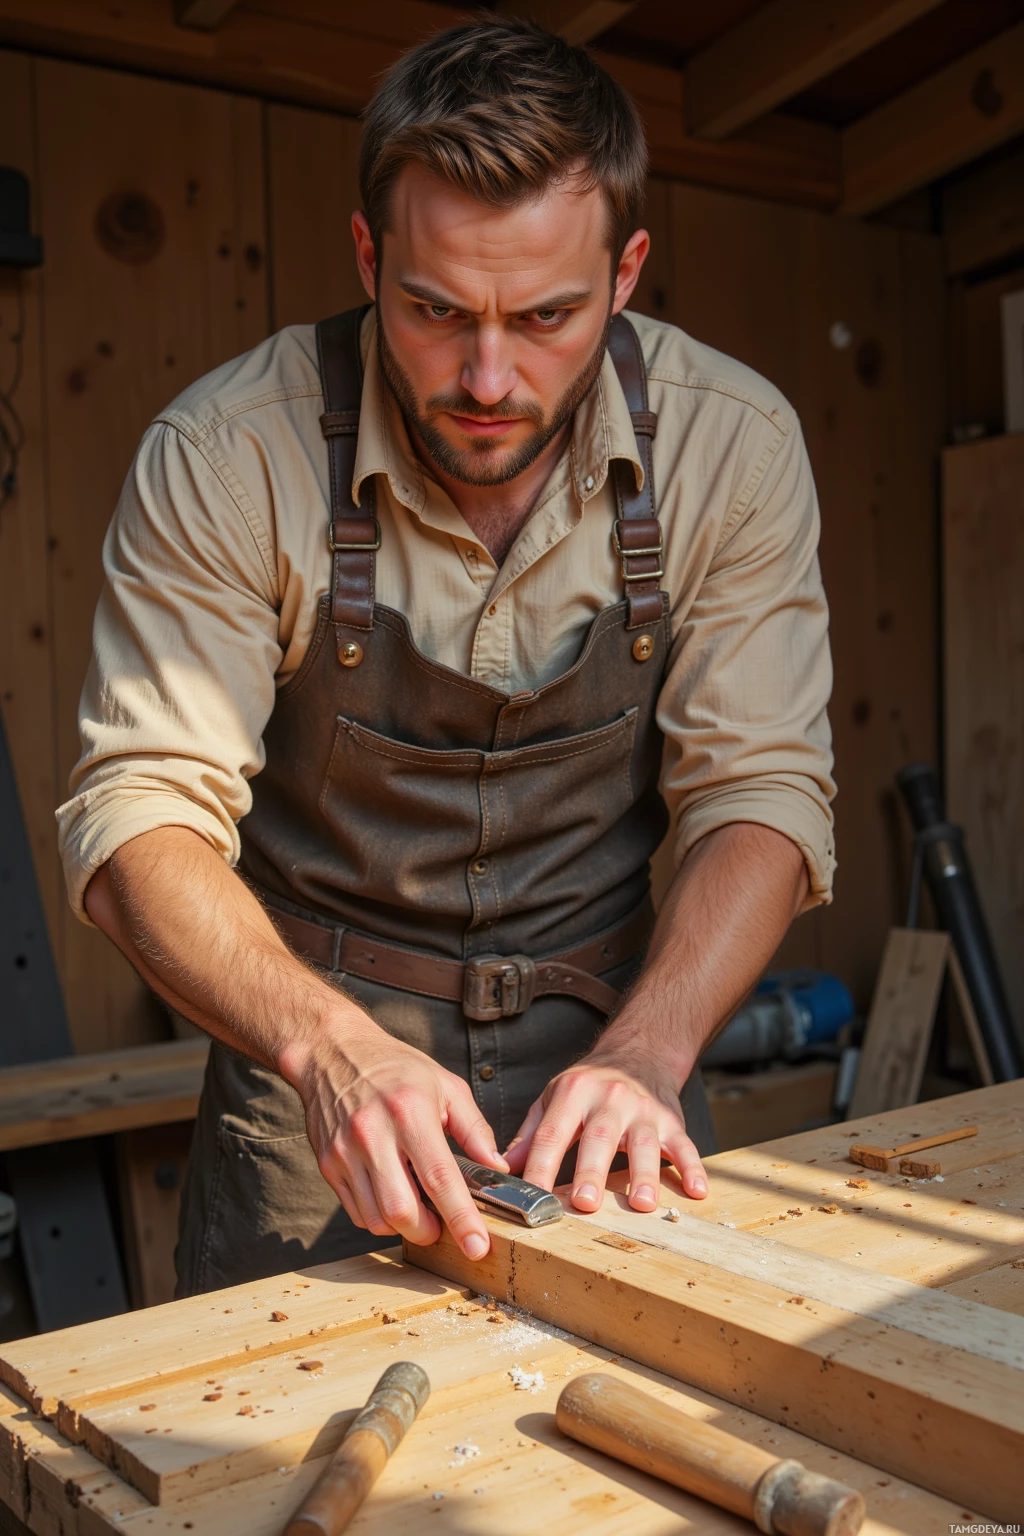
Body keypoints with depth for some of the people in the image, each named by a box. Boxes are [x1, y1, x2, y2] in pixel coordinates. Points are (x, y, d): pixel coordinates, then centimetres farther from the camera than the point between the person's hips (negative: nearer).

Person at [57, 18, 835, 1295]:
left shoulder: (733, 446, -11)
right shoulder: (226, 457, -16)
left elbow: (760, 793, -10)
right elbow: (139, 809, -17)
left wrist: (646, 1053, -26)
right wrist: (327, 1045, -34)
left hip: (612, 1023, 2)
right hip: (317, 1034, -1)